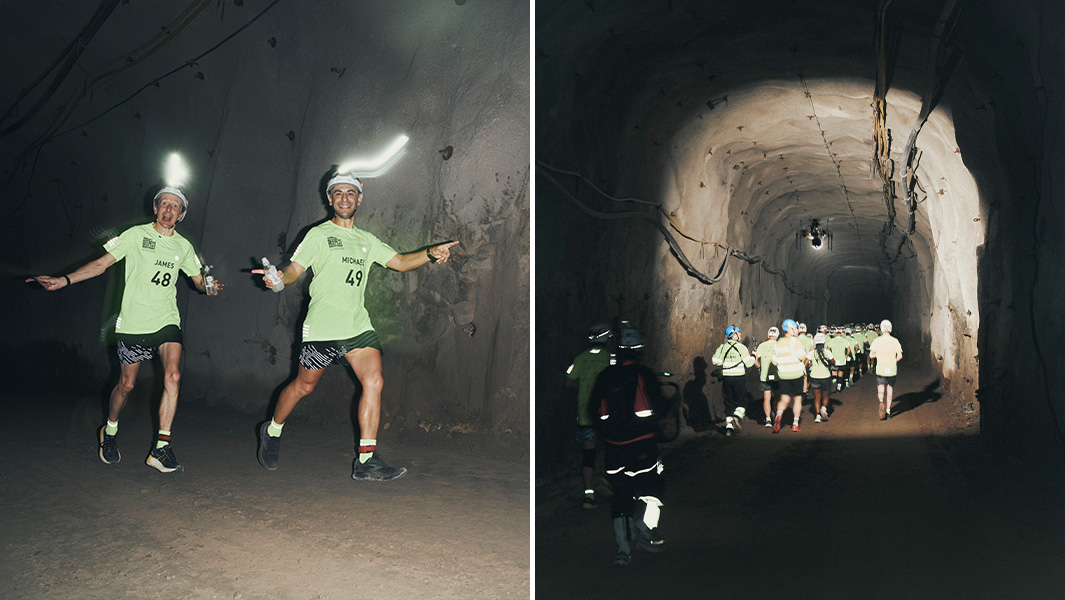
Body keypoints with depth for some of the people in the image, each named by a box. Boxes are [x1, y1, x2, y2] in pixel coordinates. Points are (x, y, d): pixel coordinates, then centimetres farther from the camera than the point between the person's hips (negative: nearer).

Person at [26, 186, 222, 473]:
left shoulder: (183, 246, 8)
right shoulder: (136, 234, -1)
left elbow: (198, 280, 18)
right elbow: (101, 263, -2)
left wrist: (209, 286, -6)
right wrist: (63, 280, -13)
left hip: (167, 322, 2)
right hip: (133, 323, -1)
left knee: (173, 376, -20)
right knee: (126, 384, 8)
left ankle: (161, 449, -16)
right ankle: (110, 432, 38)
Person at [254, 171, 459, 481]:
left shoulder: (367, 240, 17)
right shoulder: (319, 234, 2)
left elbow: (399, 261, 14)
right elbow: (295, 269, -4)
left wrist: (430, 253, -3)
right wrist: (279, 278, -27)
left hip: (358, 325, 4)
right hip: (322, 327, -4)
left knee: (374, 381, -12)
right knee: (303, 386, 6)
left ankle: (367, 461, -9)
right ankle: (272, 431, 34)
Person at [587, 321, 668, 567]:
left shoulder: (605, 376, 2)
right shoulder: (645, 374, -9)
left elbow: (593, 410, 8)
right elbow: (661, 407, -5)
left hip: (613, 445, 4)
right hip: (641, 444, -3)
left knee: (620, 494, 11)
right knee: (652, 486, 13)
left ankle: (622, 548, 10)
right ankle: (646, 531, -3)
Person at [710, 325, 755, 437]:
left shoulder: (722, 347, 4)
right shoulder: (741, 347, -8)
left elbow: (715, 361, 4)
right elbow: (748, 363, -9)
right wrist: (753, 357, 10)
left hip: (726, 378, 4)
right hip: (739, 377, -4)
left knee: (729, 403, 10)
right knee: (741, 401, 11)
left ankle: (729, 426, 4)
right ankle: (737, 416, -15)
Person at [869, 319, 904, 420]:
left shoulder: (876, 341, -5)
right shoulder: (895, 341, -5)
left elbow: (871, 355, -2)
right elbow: (900, 356, -11)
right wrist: (894, 361, 7)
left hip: (880, 369, -1)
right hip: (892, 370, 1)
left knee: (881, 389, 6)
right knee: (890, 389, 15)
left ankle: (881, 402, -24)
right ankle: (888, 410, 18)